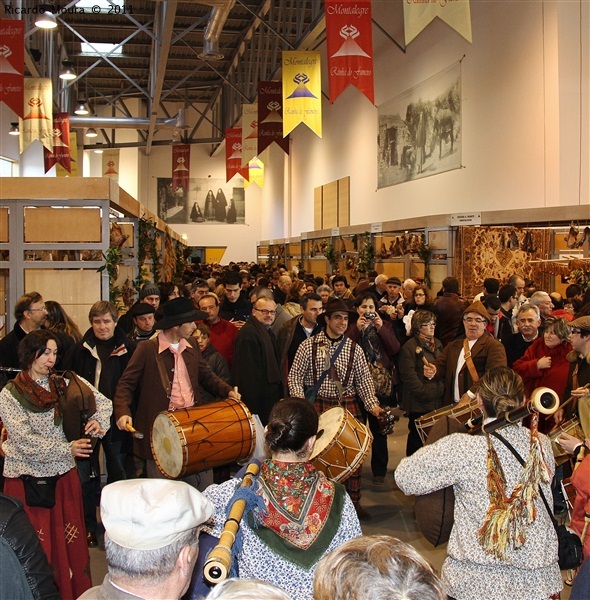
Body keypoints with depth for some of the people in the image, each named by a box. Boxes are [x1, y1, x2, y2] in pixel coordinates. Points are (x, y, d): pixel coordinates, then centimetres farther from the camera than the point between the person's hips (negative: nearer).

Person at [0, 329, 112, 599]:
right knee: (36, 549, 2)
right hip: (27, 478, -3)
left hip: (64, 475, 4)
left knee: (70, 542, 7)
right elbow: (25, 441, -14)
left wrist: (97, 421, -10)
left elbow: (102, 402, 11)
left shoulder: (63, 385, 6)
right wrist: (67, 449, -15)